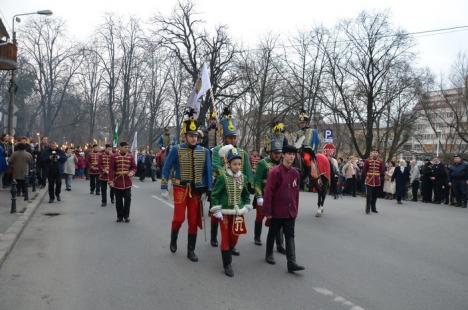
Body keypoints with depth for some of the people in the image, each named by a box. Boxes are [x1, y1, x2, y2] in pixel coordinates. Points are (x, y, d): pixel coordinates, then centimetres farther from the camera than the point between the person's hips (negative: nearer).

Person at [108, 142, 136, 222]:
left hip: (127, 182, 1)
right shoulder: (114, 157, -3)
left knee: (127, 199, 1)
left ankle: (126, 215, 14)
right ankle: (120, 216, 19)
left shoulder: (130, 156, 3)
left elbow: (134, 167, 7)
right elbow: (111, 169, -3)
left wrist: (132, 172, -15)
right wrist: (111, 180, -8)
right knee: (118, 200, 7)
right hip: (117, 182, -1)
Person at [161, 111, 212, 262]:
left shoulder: (204, 151, 1)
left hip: (197, 190, 3)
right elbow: (166, 169, -1)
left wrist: (208, 190, 0)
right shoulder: (176, 150, -6)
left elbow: (208, 171, 5)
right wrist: (164, 188, -4)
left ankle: (191, 251, 19)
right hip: (181, 188, -2)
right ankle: (173, 240, 26)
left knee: (194, 220, 6)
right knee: (179, 218, -6)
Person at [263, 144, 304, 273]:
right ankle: (269, 255, 33)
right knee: (273, 233, 13)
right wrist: (267, 211, -15)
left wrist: (296, 209, 13)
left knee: (290, 236, 2)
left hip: (290, 211, 5)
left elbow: (296, 192, 12)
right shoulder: (275, 172, -14)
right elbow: (268, 192, -15)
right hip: (277, 211, -5)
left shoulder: (295, 173, 4)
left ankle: (291, 263, 2)